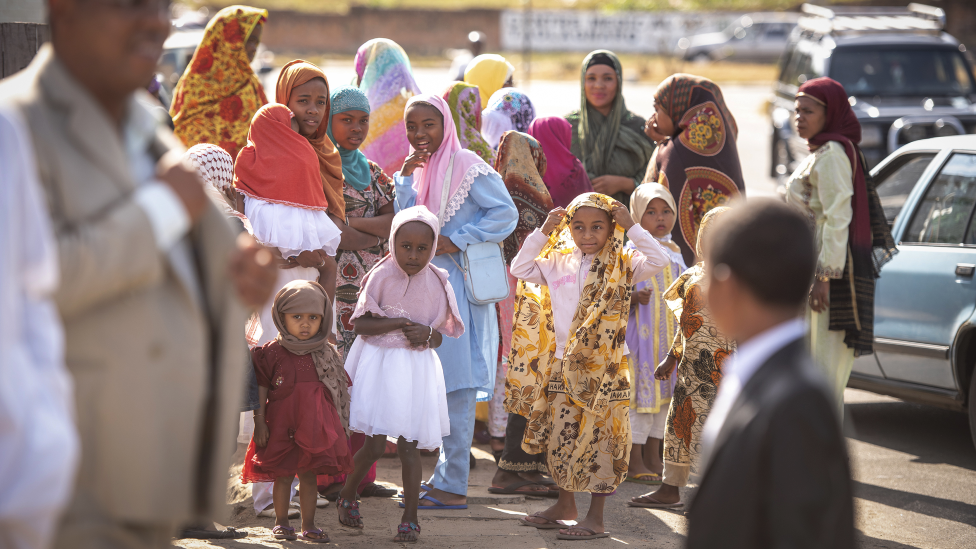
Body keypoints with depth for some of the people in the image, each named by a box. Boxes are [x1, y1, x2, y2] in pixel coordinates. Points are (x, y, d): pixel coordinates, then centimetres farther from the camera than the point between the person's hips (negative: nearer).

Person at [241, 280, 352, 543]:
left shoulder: (327, 354, 4)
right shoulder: (271, 352, -3)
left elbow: (337, 391, 10)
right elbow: (261, 389, -1)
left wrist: (338, 425, 10)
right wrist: (259, 421, -6)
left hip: (314, 425, 2)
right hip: (281, 423, -2)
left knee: (309, 474, 5)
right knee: (283, 475, 4)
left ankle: (308, 524, 13)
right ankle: (281, 522, 16)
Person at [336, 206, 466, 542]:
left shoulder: (437, 284, 2)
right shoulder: (381, 277, -7)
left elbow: (440, 336, 9)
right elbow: (361, 325, -9)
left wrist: (427, 334, -13)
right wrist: (398, 323, -18)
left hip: (417, 369, 2)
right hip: (380, 364, -2)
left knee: (409, 446, 4)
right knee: (375, 444, -6)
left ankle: (410, 518, 12)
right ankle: (348, 495, 21)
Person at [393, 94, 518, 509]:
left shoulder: (467, 167, -10)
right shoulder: (422, 168, 13)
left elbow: (505, 213, -12)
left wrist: (457, 241, -16)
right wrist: (406, 177, -3)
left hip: (459, 284, -8)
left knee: (456, 388, -7)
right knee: (439, 387, 12)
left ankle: (453, 488, -5)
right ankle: (445, 474, 20)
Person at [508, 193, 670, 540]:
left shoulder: (622, 265, -5)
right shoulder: (559, 264, 7)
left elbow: (659, 261, -18)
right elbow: (519, 269, 5)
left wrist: (631, 227, -18)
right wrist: (543, 233, -1)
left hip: (602, 367, -5)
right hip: (562, 364, 5)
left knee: (598, 439, -2)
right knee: (559, 436, 12)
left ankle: (595, 517, 4)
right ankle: (565, 506, 27)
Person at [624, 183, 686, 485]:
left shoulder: (674, 253, 12)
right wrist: (636, 298, -27)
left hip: (671, 335, 6)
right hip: (640, 334, -6)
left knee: (665, 393, 10)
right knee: (639, 393, -5)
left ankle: (653, 457, 19)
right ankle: (634, 462, 2)